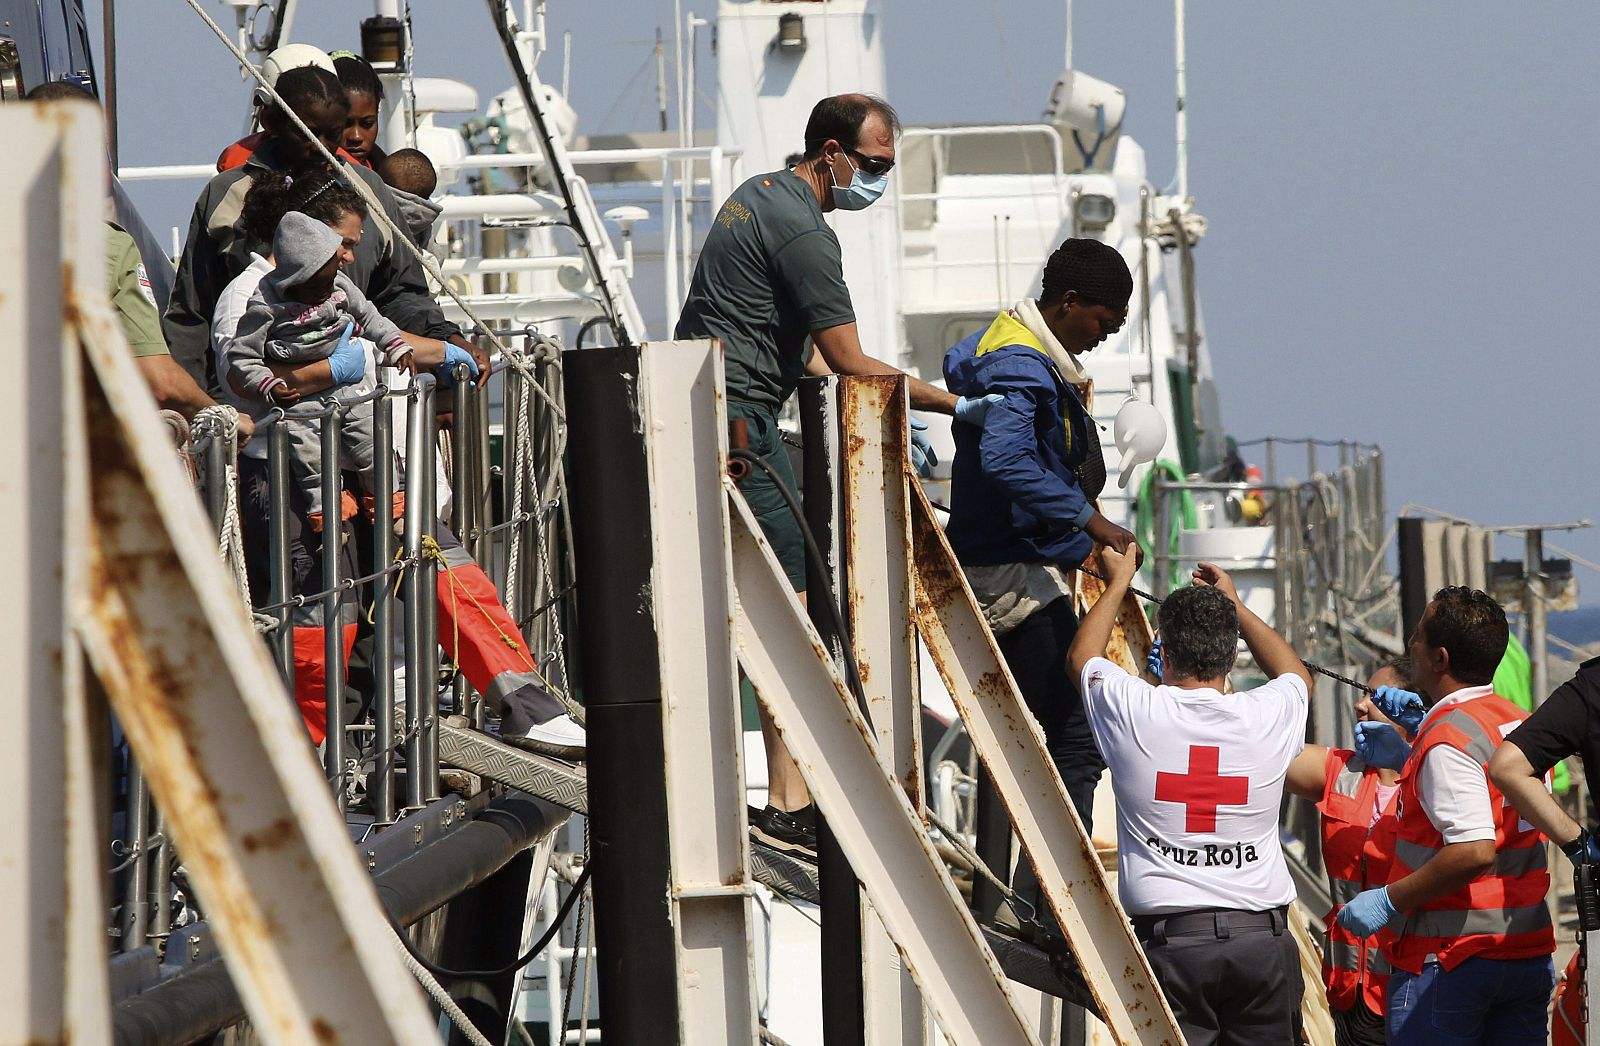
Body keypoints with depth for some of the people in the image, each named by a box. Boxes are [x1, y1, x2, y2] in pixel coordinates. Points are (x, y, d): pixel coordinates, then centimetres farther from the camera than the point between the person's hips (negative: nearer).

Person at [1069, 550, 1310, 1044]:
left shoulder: (1134, 712, -4)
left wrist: (1118, 581, 36)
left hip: (1169, 941, -2)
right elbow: (1297, 675, 29)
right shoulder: (1267, 717, 1)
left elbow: (1081, 657, 21)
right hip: (1262, 938, 2)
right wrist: (1234, 605, 40)